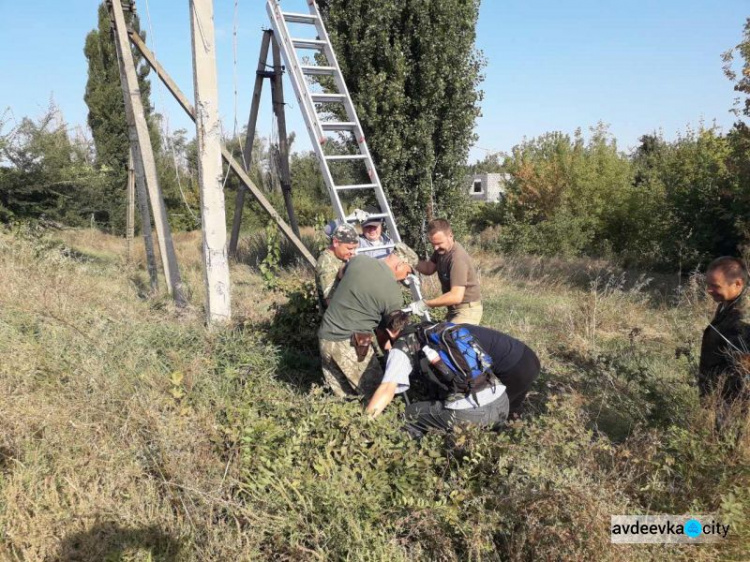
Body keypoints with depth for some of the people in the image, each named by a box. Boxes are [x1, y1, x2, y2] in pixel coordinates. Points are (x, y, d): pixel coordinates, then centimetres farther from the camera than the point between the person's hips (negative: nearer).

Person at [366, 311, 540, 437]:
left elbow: (387, 391, -8)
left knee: (404, 418, 9)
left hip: (467, 413, -7)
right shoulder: (435, 329, 26)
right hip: (502, 404, 7)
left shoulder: (402, 347, 8)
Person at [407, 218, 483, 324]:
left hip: (467, 310, -9)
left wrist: (425, 304, -33)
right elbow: (429, 268, 10)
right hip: (454, 309, 9)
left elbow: (456, 296, -35)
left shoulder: (458, 258, -29)